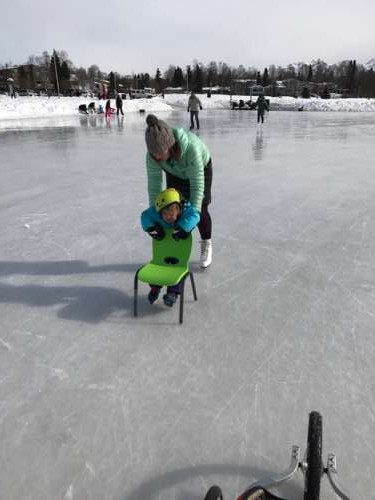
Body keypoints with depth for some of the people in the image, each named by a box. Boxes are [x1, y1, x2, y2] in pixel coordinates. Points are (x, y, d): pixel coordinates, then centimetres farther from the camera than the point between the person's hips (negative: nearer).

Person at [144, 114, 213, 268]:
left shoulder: (191, 146, -47)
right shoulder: (152, 154, -35)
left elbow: (197, 182, -43)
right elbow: (154, 183, -29)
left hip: (201, 168, -3)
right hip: (175, 173, 3)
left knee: (201, 210, -2)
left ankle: (206, 246, 21)